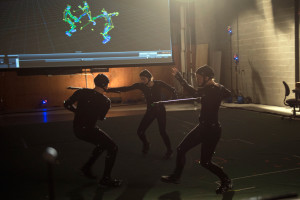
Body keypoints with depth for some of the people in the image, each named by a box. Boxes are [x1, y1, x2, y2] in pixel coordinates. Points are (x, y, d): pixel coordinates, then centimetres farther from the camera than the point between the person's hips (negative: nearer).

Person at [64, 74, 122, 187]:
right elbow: (101, 118, 3)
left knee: (103, 144, 27)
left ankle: (86, 168, 31)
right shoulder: (106, 101, -12)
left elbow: (67, 105, -1)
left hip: (77, 128, 7)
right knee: (112, 148, 3)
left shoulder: (82, 92, -4)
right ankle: (105, 179, 3)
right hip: (88, 130, -7)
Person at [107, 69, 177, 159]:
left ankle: (169, 151, 14)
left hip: (160, 111, -3)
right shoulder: (141, 85, -8)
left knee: (162, 131, -10)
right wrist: (109, 89, -14)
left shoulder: (159, 84, -13)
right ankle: (146, 145, 28)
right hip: (150, 111, 3)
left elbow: (172, 89, -3)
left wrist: (174, 98, -22)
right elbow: (126, 89, -10)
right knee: (140, 131, -4)